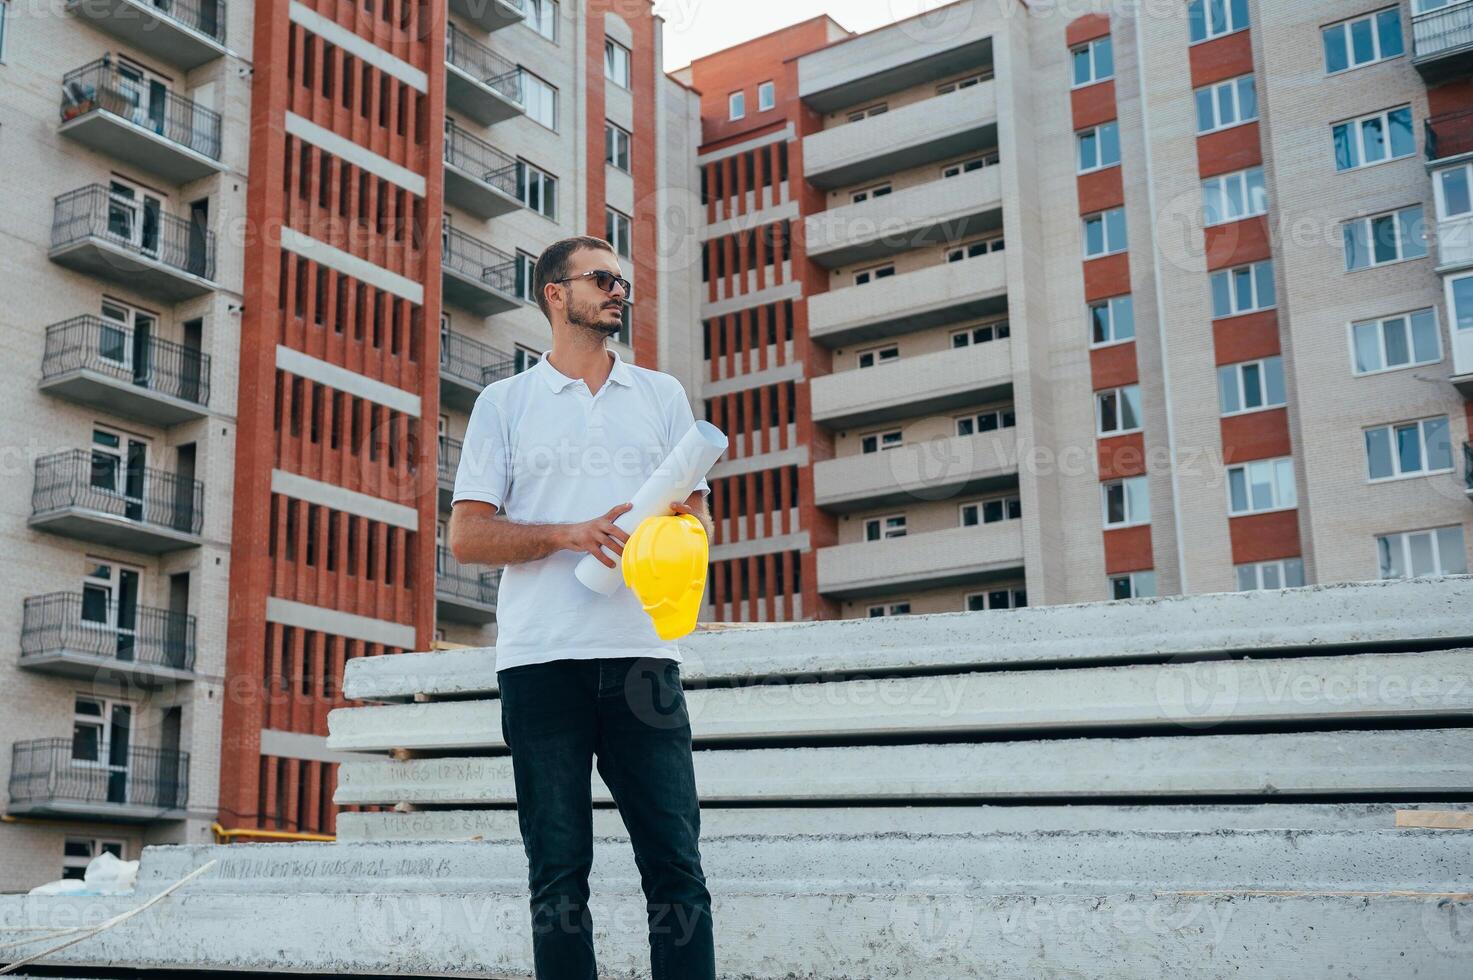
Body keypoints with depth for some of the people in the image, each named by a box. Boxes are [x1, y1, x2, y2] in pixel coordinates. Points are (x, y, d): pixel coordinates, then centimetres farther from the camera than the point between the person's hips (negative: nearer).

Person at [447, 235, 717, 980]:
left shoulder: (662, 395, 18)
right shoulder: (504, 402, 11)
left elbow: (699, 515, 16)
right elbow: (466, 536, 4)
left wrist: (685, 523, -9)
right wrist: (571, 534, -12)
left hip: (643, 653, 2)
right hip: (541, 660, -1)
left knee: (675, 863, -3)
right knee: (557, 871, 2)